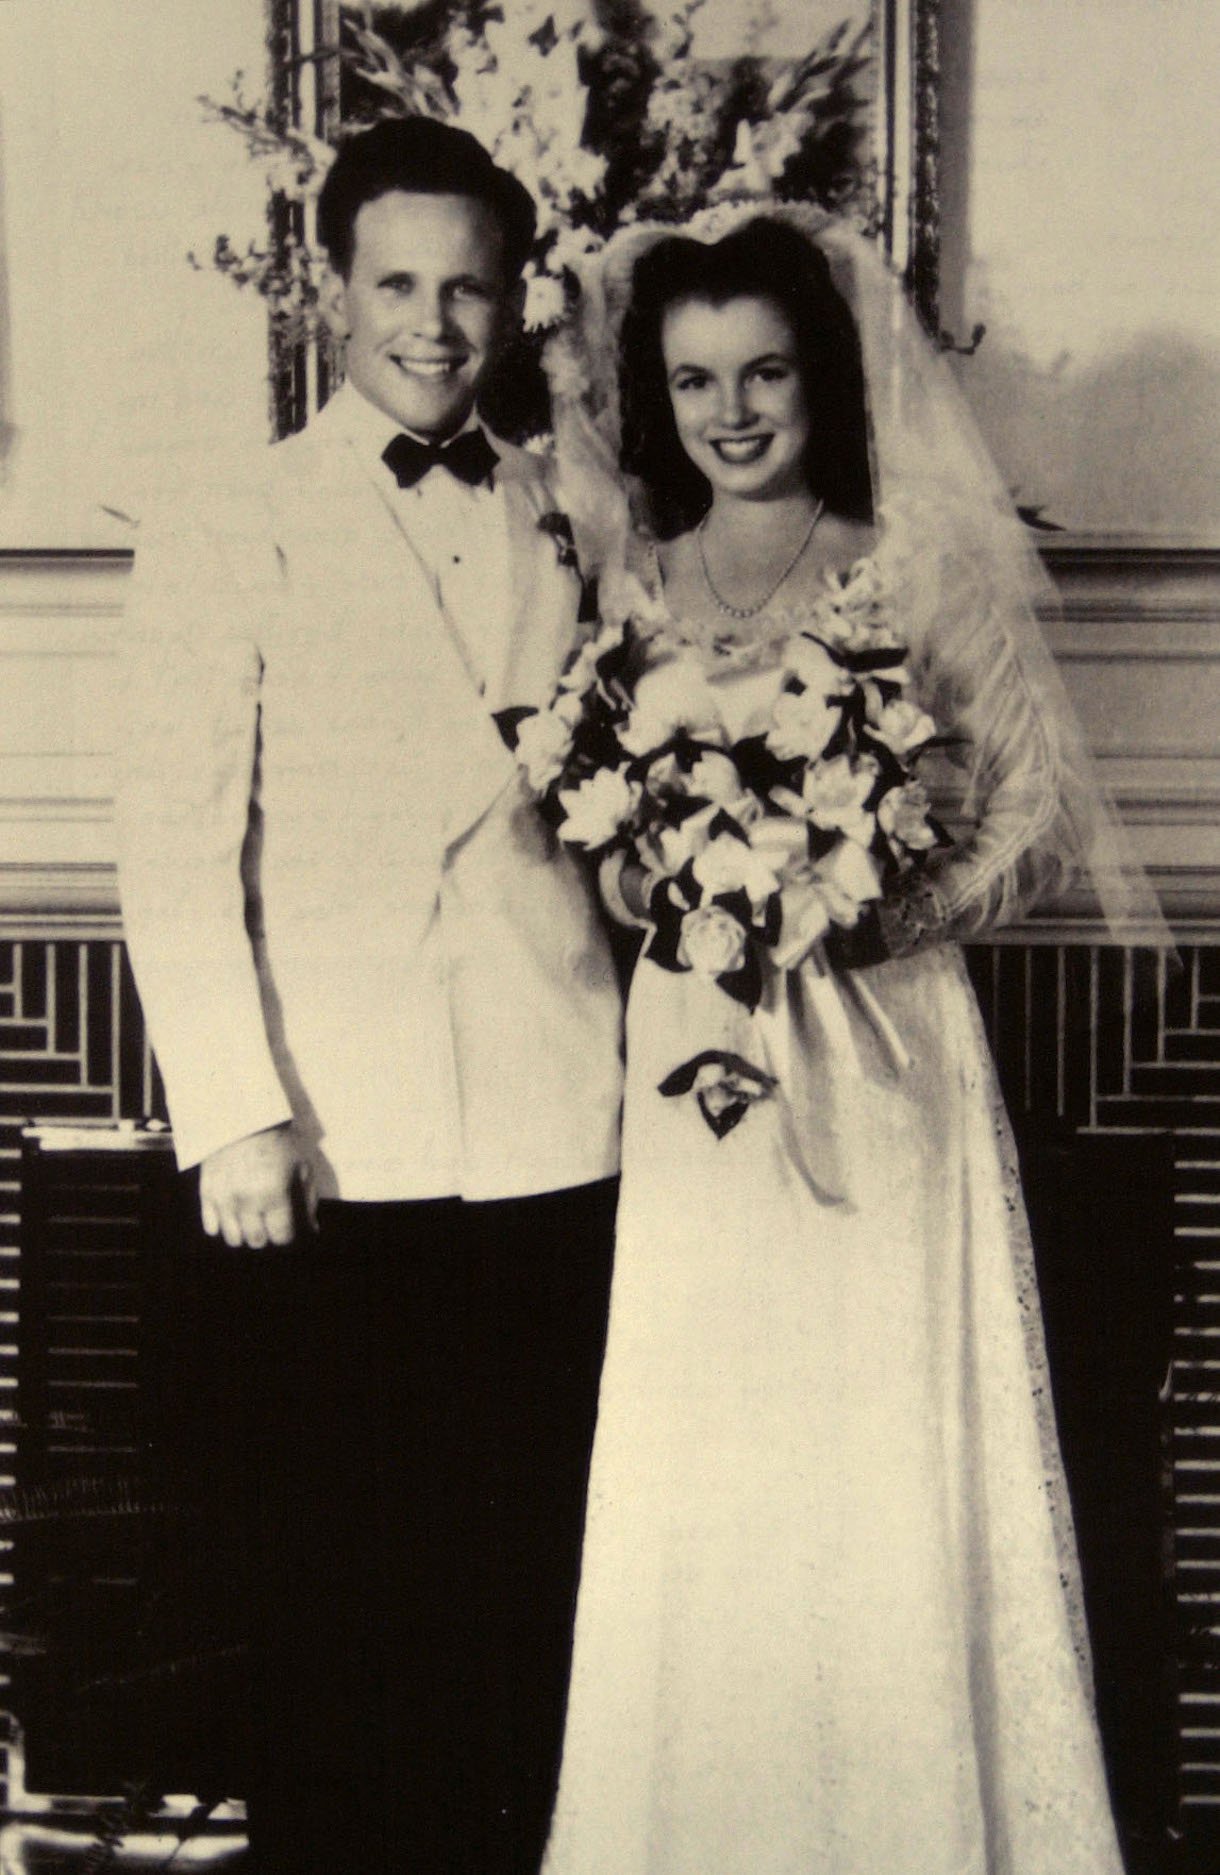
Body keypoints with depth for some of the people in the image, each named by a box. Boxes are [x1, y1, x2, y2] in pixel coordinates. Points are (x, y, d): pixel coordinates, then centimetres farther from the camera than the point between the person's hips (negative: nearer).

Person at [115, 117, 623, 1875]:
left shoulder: (576, 522, 12)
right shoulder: (227, 532, 2)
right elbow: (178, 844, -3)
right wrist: (237, 1116, -11)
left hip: (558, 1132, 3)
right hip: (331, 1151, -3)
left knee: (525, 1583, 9)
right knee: (336, 1594, 7)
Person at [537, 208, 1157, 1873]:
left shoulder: (924, 570, 0)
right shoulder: (625, 584, 9)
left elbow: (1033, 809, -1)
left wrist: (870, 911, -14)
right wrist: (663, 887, -6)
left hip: (885, 1056, -2)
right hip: (692, 1058, 3)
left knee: (884, 1460, 0)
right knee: (696, 1468, 5)